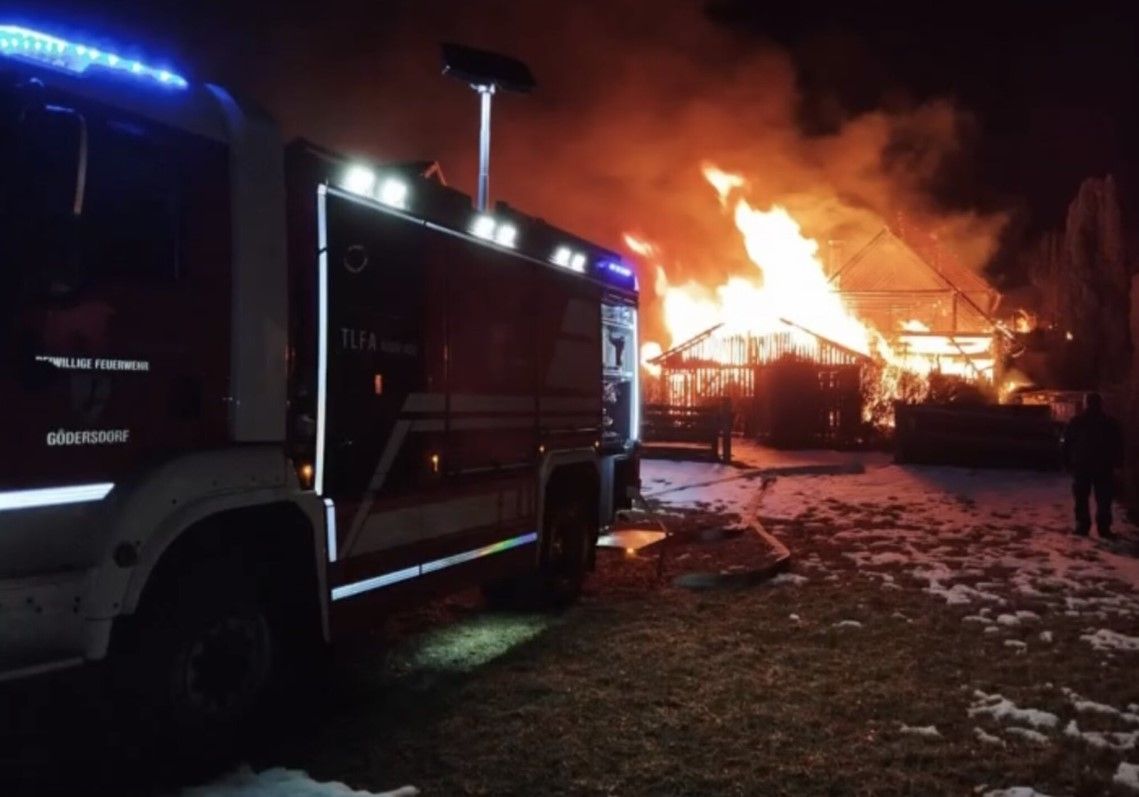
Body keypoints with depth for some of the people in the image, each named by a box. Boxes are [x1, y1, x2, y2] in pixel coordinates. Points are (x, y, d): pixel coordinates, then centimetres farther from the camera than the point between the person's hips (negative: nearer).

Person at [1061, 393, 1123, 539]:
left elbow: (1067, 445, 3)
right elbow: (1118, 446, 4)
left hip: (1081, 465, 0)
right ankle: (1104, 529, -4)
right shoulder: (1111, 422, 3)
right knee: (1103, 500, 1)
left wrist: (1068, 463, 8)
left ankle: (1082, 526, 2)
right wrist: (1117, 463, 9)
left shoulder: (1075, 422, 3)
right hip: (1104, 466, 0)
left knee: (1081, 499, 6)